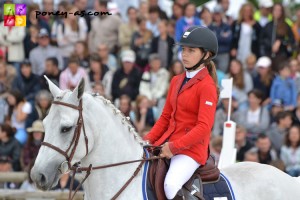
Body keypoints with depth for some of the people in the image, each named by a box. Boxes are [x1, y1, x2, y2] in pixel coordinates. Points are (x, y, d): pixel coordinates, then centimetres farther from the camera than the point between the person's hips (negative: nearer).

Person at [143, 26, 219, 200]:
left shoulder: (206, 86, -9)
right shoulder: (177, 81, 16)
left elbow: (204, 127, -17)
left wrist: (174, 147, -20)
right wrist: (148, 140, 3)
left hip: (192, 148, -8)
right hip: (167, 145, 8)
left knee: (171, 185, -32)